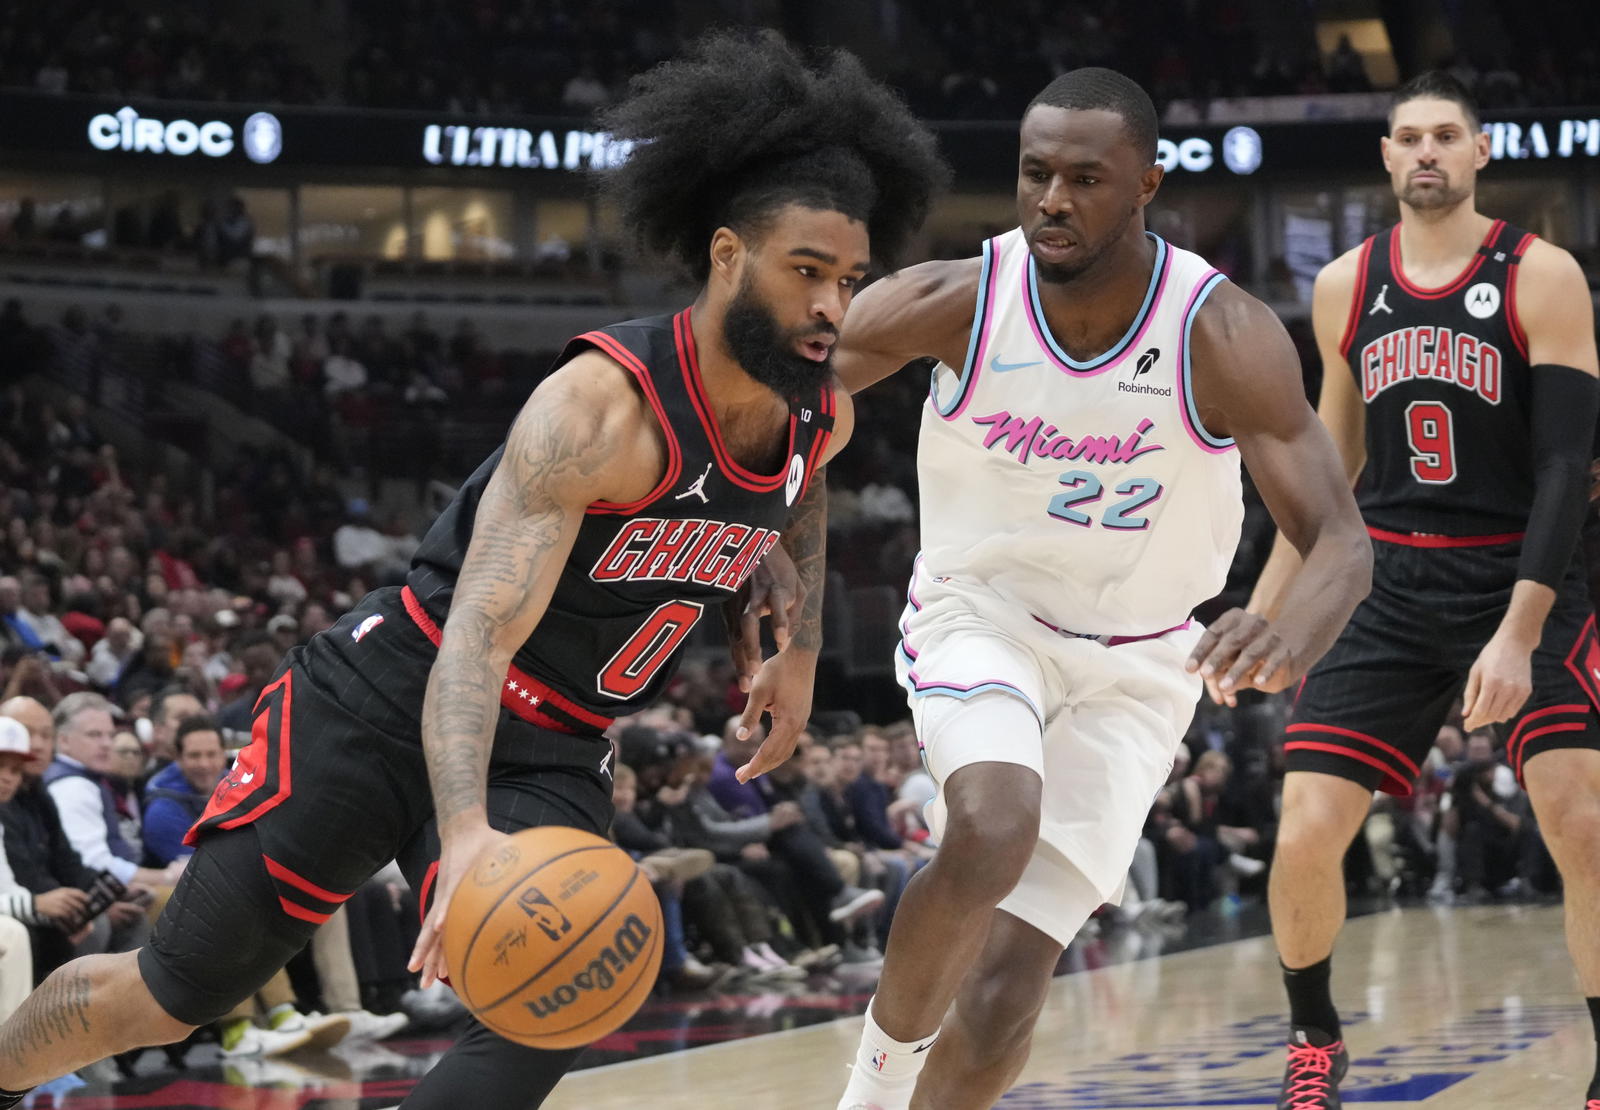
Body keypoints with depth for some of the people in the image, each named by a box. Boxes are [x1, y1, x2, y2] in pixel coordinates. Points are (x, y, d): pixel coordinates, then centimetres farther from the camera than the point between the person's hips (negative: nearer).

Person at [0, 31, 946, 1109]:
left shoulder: (822, 412, -5)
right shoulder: (606, 404, -28)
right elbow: (478, 634, -37)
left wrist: (801, 651, 18)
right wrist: (464, 832, -52)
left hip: (555, 758, 5)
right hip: (396, 701, -5)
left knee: (547, 1018, -20)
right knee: (181, 989, 2)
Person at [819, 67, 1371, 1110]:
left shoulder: (1226, 336, -22)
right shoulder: (953, 302, -19)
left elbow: (1342, 542, -25)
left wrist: (1289, 639, -49)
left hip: (1135, 666, 0)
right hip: (982, 612, 0)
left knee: (1006, 982, -9)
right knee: (992, 834, -33)